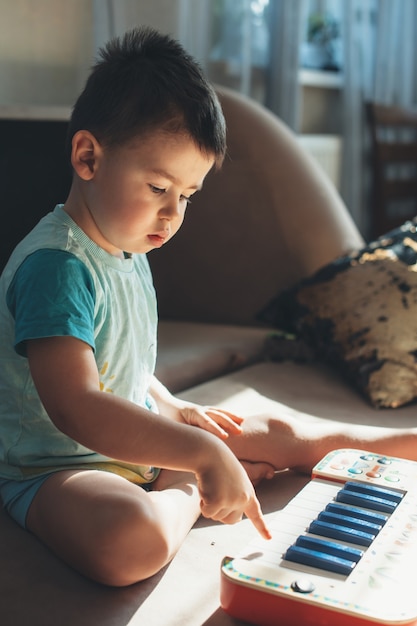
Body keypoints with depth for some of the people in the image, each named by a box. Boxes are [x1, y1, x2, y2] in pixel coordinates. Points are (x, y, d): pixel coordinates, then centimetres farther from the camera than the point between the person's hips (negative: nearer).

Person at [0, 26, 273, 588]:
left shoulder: (129, 254, 6)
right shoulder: (55, 265, -27)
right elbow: (75, 406, -38)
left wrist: (173, 409, 5)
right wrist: (201, 455, -39)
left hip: (135, 444, 9)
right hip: (53, 470, -9)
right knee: (133, 540, -41)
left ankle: (176, 489, 1)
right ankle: (185, 495, -10)